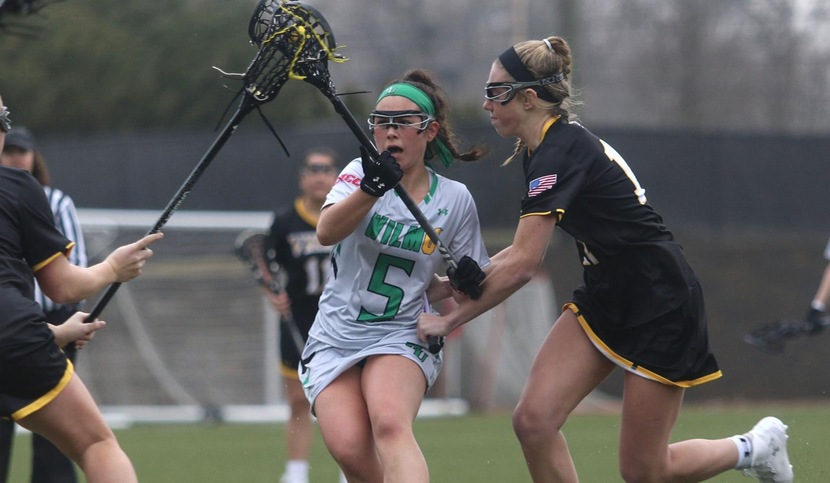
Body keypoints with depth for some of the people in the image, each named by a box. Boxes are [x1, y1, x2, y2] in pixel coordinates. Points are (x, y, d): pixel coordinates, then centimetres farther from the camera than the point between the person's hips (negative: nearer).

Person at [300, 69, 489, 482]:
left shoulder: (455, 199, 2)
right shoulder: (361, 173, 2)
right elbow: (326, 232, -19)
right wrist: (371, 189, -35)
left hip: (401, 339, -1)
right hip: (334, 339, 1)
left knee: (390, 425, -32)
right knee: (350, 450, -21)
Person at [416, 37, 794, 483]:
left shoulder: (560, 154, -23)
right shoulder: (542, 149, 6)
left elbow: (522, 264, -27)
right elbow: (524, 252, 14)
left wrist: (450, 320, -19)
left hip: (659, 304, -9)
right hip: (605, 298, 9)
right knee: (533, 420, -9)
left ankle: (753, 447, 25)